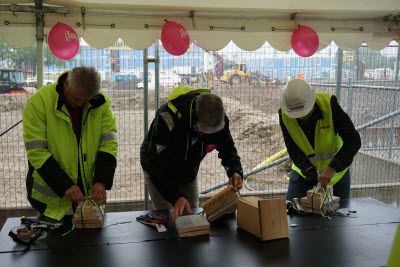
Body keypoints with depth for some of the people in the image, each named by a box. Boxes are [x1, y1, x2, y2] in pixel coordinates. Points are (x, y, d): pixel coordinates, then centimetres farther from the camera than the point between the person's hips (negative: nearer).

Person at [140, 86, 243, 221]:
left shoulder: (218, 117, -24)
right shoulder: (168, 117, -40)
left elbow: (227, 148, -6)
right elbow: (157, 164, -37)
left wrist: (235, 170, -27)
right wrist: (176, 197, -46)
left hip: (188, 174, 4)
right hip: (157, 171, -4)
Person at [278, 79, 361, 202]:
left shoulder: (328, 104, -29)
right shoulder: (284, 114, -22)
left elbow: (354, 141, -30)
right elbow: (293, 150, -17)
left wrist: (332, 168, -39)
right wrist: (308, 170, -35)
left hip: (336, 165, -1)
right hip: (304, 169, 1)